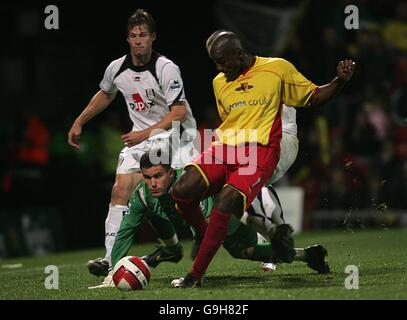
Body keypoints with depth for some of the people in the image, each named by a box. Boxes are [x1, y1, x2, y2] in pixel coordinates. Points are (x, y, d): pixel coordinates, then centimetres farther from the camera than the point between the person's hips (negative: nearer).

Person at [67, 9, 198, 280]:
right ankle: (112, 258, -11)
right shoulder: (117, 69, 0)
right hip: (141, 137, 5)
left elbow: (179, 112, -23)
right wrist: (79, 123, 23)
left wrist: (146, 133, -29)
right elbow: (105, 94, 23)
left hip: (175, 133, -5)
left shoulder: (167, 69, -18)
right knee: (121, 190, -10)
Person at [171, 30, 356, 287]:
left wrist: (340, 81, -3)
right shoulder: (220, 82, 18)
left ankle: (196, 274, -19)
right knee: (183, 192, -21)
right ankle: (207, 239, 8)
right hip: (224, 149, 5)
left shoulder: (278, 69, 5)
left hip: (259, 152, -5)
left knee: (226, 204, -28)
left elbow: (313, 97, 12)